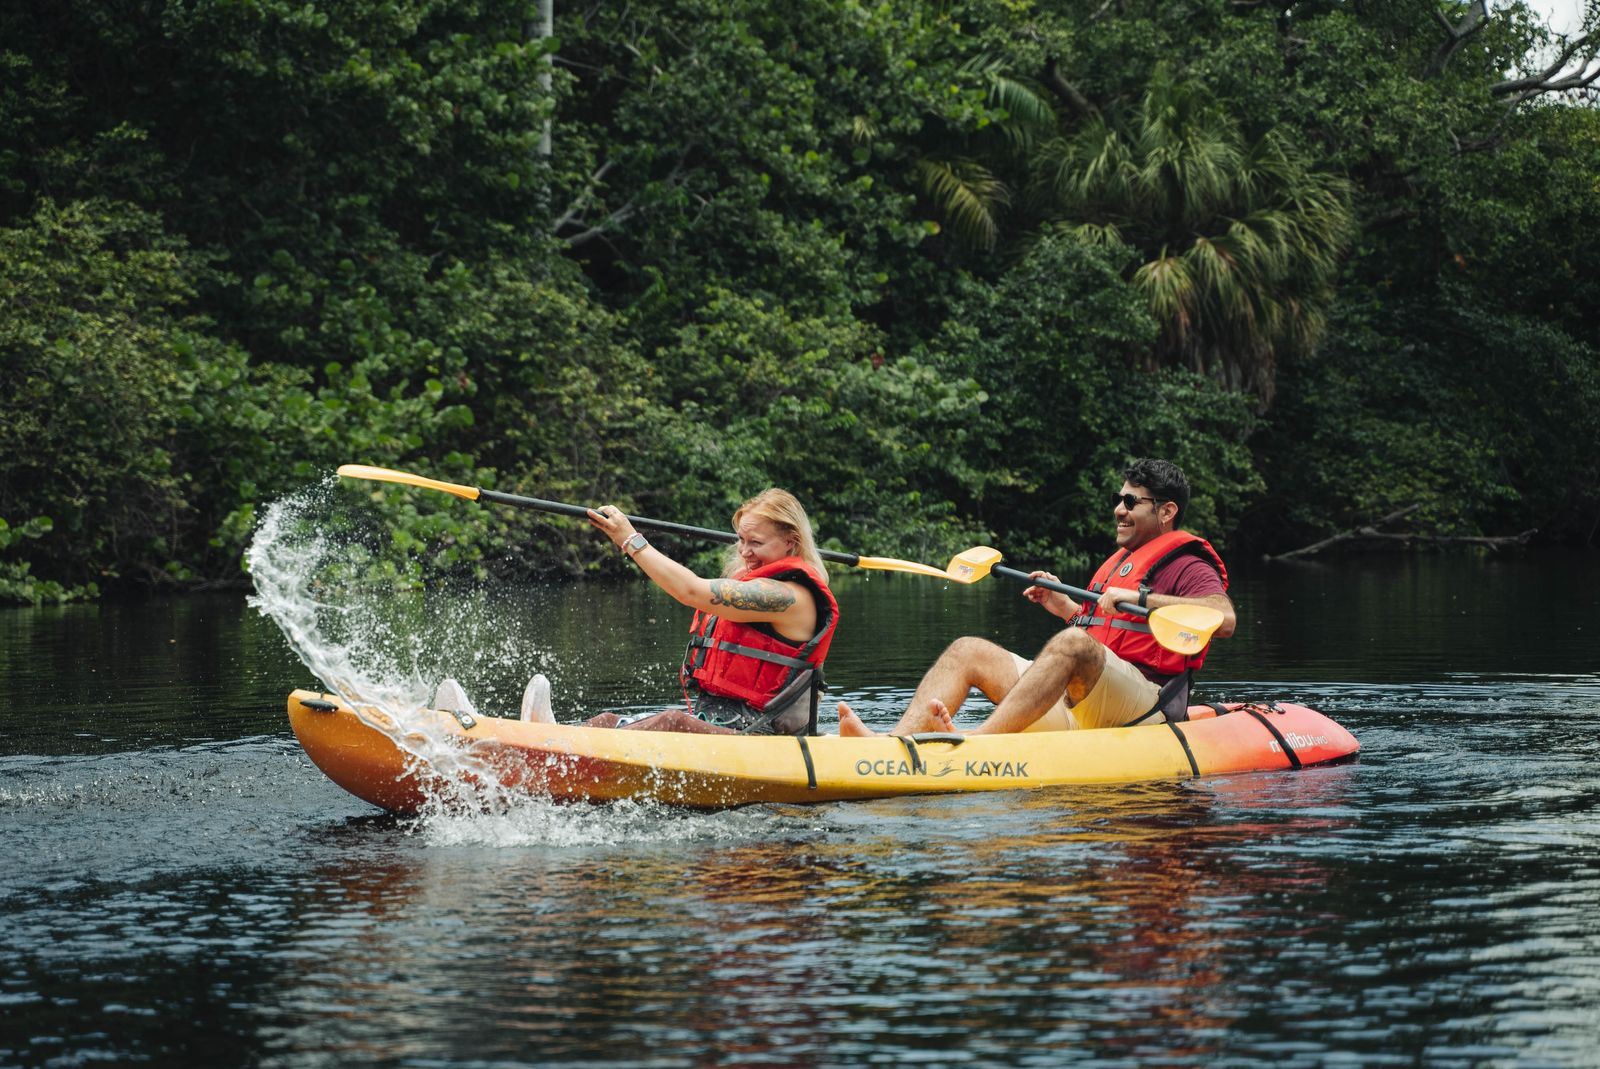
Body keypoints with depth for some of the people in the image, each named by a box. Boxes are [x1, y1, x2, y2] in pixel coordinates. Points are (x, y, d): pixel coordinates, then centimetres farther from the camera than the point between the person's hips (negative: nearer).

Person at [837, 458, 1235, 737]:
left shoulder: (1186, 565, 2)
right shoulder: (1120, 562, 28)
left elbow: (1225, 619, -19)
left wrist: (1142, 597, -24)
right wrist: (1068, 608, 19)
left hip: (1143, 706, -8)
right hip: (1078, 708, 8)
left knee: (1071, 643, -37)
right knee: (968, 651, -3)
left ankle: (977, 742, -55)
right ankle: (896, 742, -30)